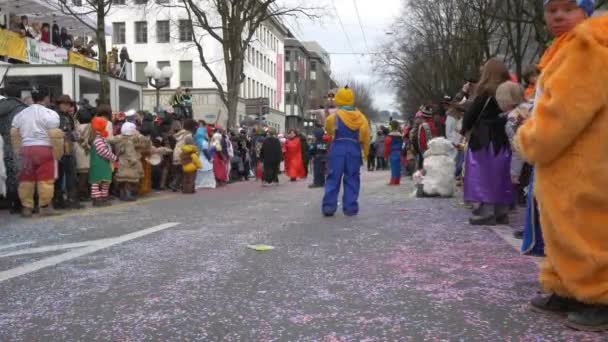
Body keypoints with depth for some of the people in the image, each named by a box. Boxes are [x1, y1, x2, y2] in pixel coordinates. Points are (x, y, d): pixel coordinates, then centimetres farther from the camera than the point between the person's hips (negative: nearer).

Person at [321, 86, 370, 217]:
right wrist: (365, 153, 13)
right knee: (352, 179, 8)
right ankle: (350, 207, 5)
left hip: (338, 149, -2)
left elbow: (328, 129, 14)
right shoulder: (361, 117, 3)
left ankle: (329, 207, -1)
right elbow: (366, 137, 5)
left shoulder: (334, 116, -4)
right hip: (355, 150, 2)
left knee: (333, 178, 3)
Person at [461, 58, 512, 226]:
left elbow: (472, 113, -6)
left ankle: (487, 212, -5)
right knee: (500, 175, 11)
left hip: (484, 139, -6)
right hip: (503, 139, 6)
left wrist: (464, 129, 9)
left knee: (484, 175, -2)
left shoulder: (486, 92, -9)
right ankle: (501, 212, 14)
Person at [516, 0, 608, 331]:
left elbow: (566, 108, -22)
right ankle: (565, 291, 25)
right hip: (562, 161, 11)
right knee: (562, 228, 15)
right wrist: (532, 137, 10)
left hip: (581, 166, -11)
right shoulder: (568, 47, 19)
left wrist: (529, 141, -10)